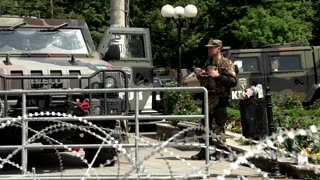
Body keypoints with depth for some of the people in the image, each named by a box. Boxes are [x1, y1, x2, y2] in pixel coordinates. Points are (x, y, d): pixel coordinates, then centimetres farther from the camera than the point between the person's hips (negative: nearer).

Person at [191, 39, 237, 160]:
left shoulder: (226, 64, -6)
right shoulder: (208, 63, 19)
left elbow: (233, 82, -16)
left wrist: (218, 76, -21)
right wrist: (199, 75, 9)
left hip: (219, 100, -8)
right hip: (208, 99, 8)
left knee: (218, 127, -7)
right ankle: (204, 151, 18)